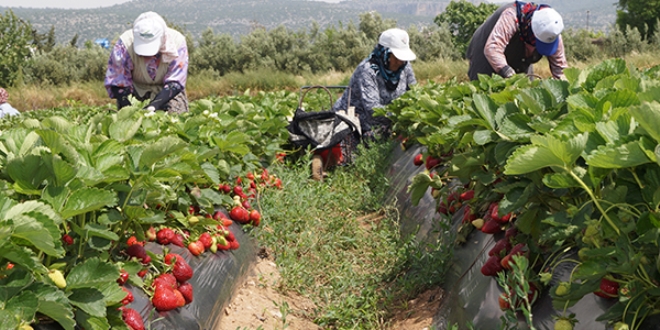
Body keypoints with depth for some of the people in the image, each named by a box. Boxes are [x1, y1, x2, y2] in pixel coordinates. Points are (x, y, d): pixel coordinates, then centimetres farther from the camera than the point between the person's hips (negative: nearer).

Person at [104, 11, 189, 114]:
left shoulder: (177, 41, -26)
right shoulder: (125, 43, -26)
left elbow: (175, 82, -26)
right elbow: (117, 82, -21)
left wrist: (153, 106, -39)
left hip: (166, 90, 0)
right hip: (136, 89, 0)